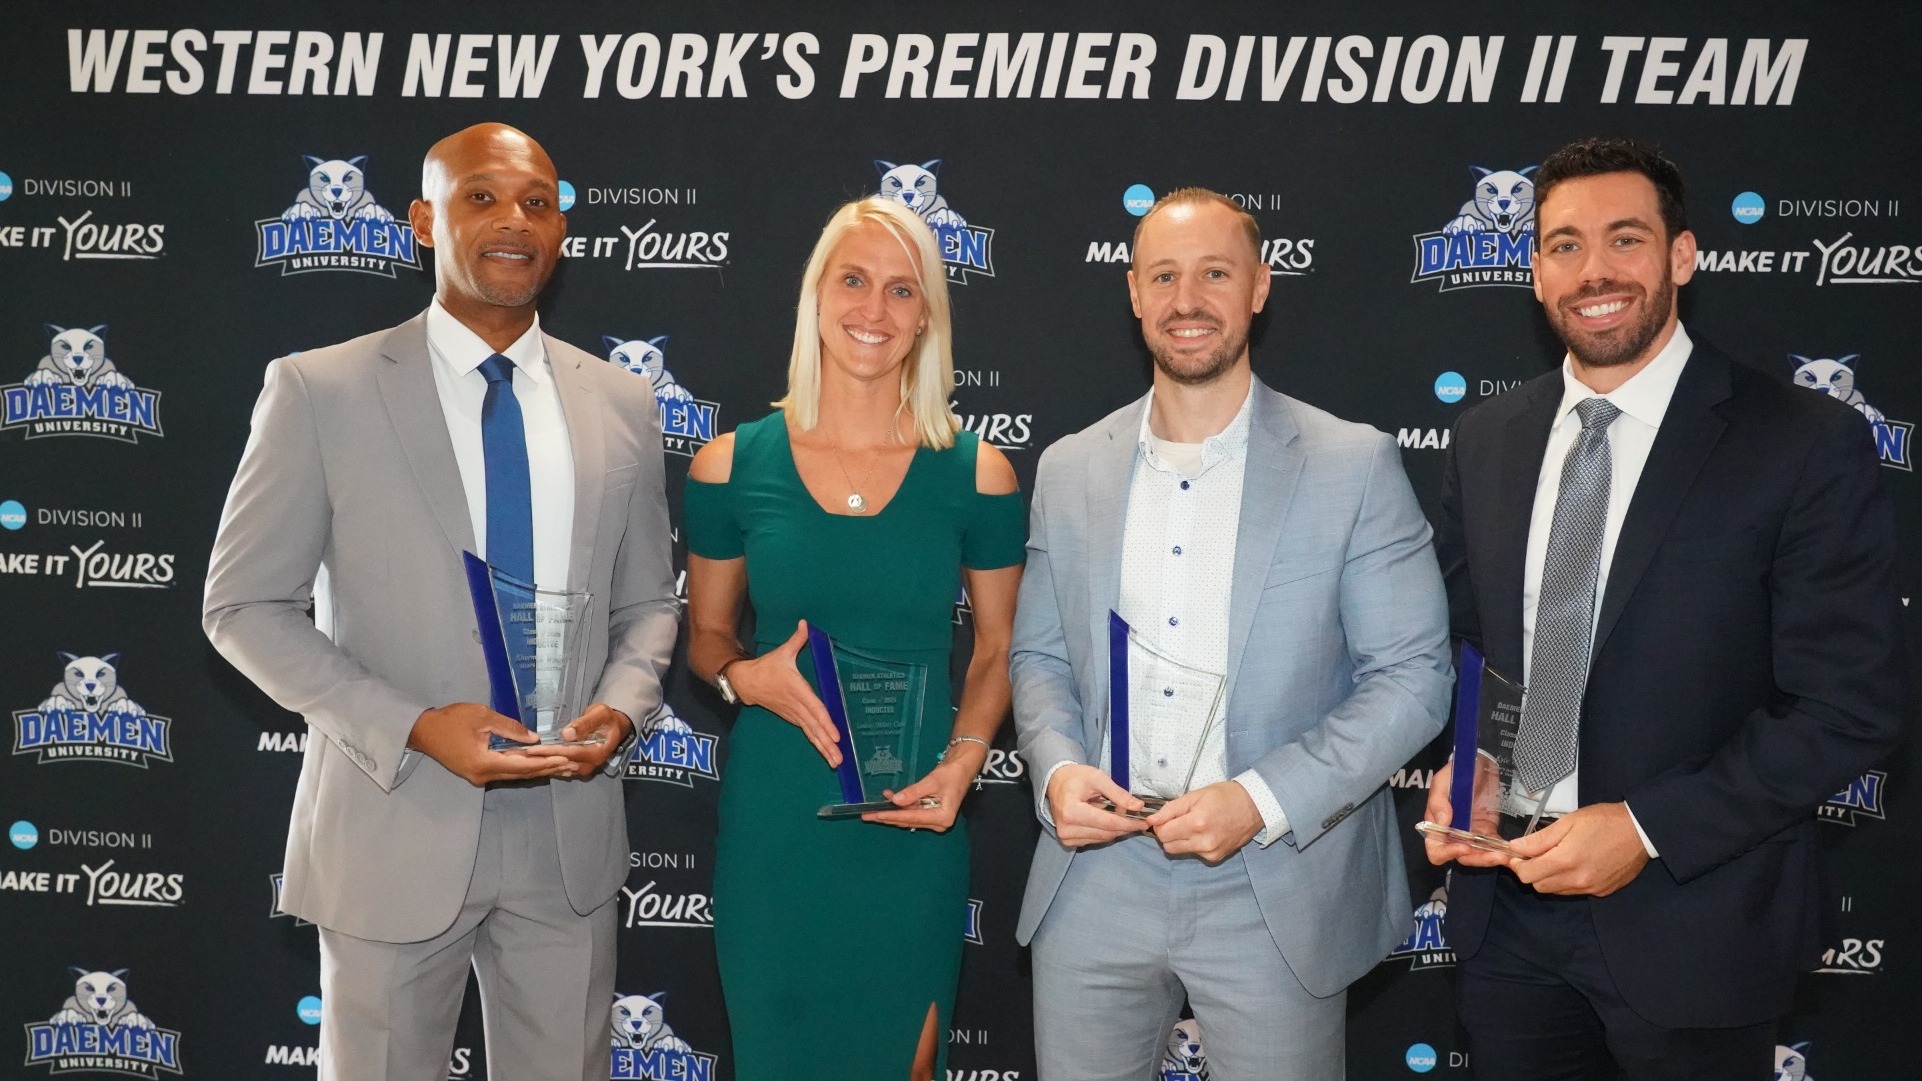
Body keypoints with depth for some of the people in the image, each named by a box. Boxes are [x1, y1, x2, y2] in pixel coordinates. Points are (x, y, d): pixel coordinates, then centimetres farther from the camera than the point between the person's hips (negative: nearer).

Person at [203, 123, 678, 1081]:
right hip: (395, 830, -2)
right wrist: (413, 728, -16)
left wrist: (620, 708, -9)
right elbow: (245, 606, -4)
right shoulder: (320, 392, -5)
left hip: (572, 833, 3)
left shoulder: (620, 405, 4)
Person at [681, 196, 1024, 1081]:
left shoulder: (974, 471, -3)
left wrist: (962, 762, -9)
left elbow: (999, 647, 6)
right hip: (773, 817, 1)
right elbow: (706, 636, 9)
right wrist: (746, 676, -12)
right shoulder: (733, 464, -2)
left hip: (913, 825, 0)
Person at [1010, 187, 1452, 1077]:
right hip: (1095, 886, 3)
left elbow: (1413, 674, -6)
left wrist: (1261, 802, -17)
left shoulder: (1354, 465, -6)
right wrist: (1057, 769, -8)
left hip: (1273, 898, -2)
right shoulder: (1069, 470, 5)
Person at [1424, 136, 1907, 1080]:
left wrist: (1647, 826, -18)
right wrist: (1456, 767, -7)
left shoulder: (1807, 447, -11)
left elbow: (1848, 708, -12)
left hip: (1690, 927, -4)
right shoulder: (1484, 440, 4)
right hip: (1505, 909, 4)